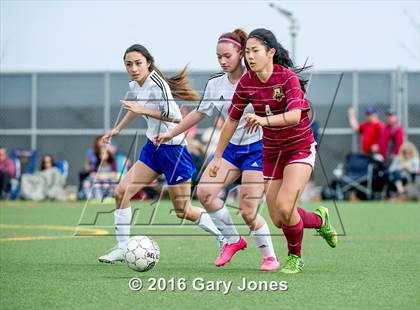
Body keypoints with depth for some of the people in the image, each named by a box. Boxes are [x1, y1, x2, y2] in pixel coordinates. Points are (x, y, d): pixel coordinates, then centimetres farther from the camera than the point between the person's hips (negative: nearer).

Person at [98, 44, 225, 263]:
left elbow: (174, 116, -27)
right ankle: (122, 248, 4)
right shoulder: (134, 86, 4)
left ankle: (225, 239, 21)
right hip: (152, 147, 8)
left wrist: (143, 110, -31)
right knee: (121, 192, -5)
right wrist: (117, 129, 29)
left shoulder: (157, 84, -21)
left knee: (183, 212, 1)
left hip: (173, 148, -8)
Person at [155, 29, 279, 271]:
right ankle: (234, 240, 8)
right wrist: (171, 133, 17)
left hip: (257, 148, -6)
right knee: (205, 192, -10)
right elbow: (200, 113, 17)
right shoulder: (215, 84, 4)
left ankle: (270, 256, 9)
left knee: (247, 211, -11)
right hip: (232, 148, 6)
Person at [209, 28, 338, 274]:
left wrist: (264, 120, -49)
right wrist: (218, 157, 7)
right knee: (278, 220, 0)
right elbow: (232, 120, 5)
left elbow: (295, 116, -33)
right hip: (272, 152, 5)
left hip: (300, 148, -5)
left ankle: (295, 257, 8)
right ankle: (320, 220, 32)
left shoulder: (287, 77, -19)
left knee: (284, 207, -20)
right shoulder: (246, 83, -5)